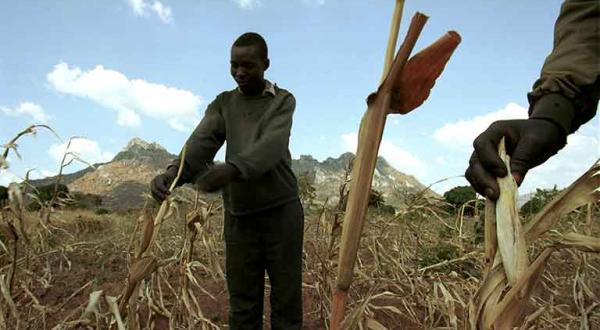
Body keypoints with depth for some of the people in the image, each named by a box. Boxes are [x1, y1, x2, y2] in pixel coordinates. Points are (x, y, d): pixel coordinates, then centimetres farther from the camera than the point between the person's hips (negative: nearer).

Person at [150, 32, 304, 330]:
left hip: (281, 211, -2)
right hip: (238, 215, 2)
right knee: (242, 303, 8)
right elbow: (200, 142, -9)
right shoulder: (222, 103, 8)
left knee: (286, 298, 7)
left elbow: (271, 146, -19)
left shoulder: (283, 100, 0)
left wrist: (232, 169, -38)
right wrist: (174, 172, -30)